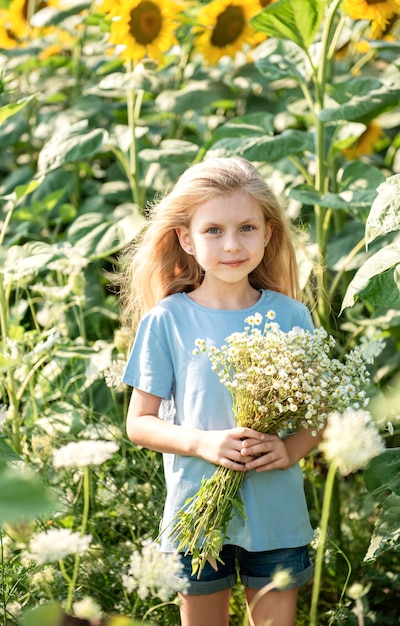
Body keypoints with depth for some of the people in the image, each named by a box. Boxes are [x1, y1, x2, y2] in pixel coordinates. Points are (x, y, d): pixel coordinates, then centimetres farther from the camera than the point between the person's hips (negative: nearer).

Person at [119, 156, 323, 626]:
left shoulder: (290, 316, -2)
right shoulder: (166, 320, -6)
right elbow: (139, 422, -2)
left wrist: (292, 448, -15)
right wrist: (201, 442, -18)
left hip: (277, 516, 1)